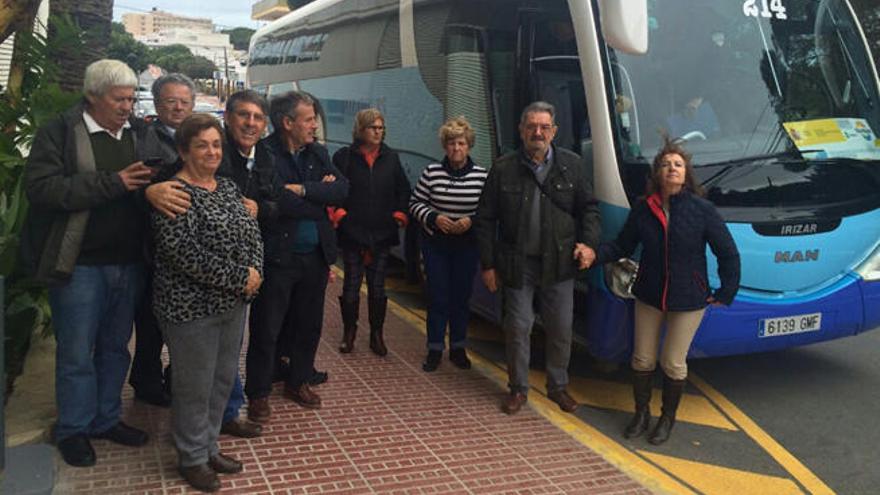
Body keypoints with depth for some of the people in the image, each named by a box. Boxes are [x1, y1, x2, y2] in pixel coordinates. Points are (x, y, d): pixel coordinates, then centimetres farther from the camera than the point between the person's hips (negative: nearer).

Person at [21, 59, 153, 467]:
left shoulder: (139, 133, 8)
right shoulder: (59, 132, -7)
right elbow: (40, 186, -19)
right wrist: (112, 183, -23)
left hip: (128, 263, 5)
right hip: (80, 264, -5)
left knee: (115, 347, 17)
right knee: (76, 353, 6)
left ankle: (106, 419, 33)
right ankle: (72, 429, 24)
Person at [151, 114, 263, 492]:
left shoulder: (228, 187, 9)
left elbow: (251, 233, 11)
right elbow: (185, 253, -23)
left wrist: (255, 272, -8)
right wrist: (239, 278, -19)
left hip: (233, 303, 7)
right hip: (191, 306, -7)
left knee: (223, 379, 16)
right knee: (195, 386, 5)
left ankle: (209, 447, 33)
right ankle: (192, 459, 24)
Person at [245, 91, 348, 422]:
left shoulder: (318, 154, 8)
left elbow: (342, 188, -5)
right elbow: (279, 202, -23)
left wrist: (303, 190, -17)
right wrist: (320, 194, -9)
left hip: (315, 255, 6)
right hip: (277, 256, -6)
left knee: (309, 324, 16)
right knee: (267, 329, 4)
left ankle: (299, 382, 34)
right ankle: (258, 394, 19)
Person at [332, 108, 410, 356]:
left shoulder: (391, 157, 8)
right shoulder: (344, 156, -2)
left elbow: (403, 189, 12)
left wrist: (400, 214, 1)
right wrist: (338, 212, -14)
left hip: (382, 233, 2)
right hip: (353, 231, -2)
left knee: (377, 286, 8)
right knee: (351, 284, 4)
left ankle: (377, 334, 18)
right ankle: (349, 332, 20)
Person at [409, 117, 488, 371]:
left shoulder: (481, 175, -5)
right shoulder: (431, 172, -5)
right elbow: (415, 203, 1)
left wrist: (471, 221, -15)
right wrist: (434, 218, -14)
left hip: (467, 245, 1)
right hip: (435, 243, -1)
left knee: (461, 296, 9)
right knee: (437, 297, 3)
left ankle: (458, 348, 25)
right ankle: (435, 350, 16)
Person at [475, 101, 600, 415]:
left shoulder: (571, 164, 2)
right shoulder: (503, 169, -3)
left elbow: (589, 208, 9)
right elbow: (486, 220, 0)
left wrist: (589, 243, -7)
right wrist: (488, 264, -2)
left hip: (559, 264, 2)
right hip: (518, 265, -1)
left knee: (561, 330, 10)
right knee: (518, 328, 6)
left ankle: (558, 386, 30)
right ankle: (518, 389, 24)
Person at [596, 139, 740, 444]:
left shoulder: (703, 210, -12)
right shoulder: (642, 210, -4)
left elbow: (728, 254, -4)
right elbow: (622, 246, 4)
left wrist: (726, 293, -4)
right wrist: (594, 253, -13)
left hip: (688, 300, -3)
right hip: (649, 296, 3)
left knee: (673, 363, 7)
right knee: (642, 359, 10)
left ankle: (668, 418, 28)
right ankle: (641, 414, 31)